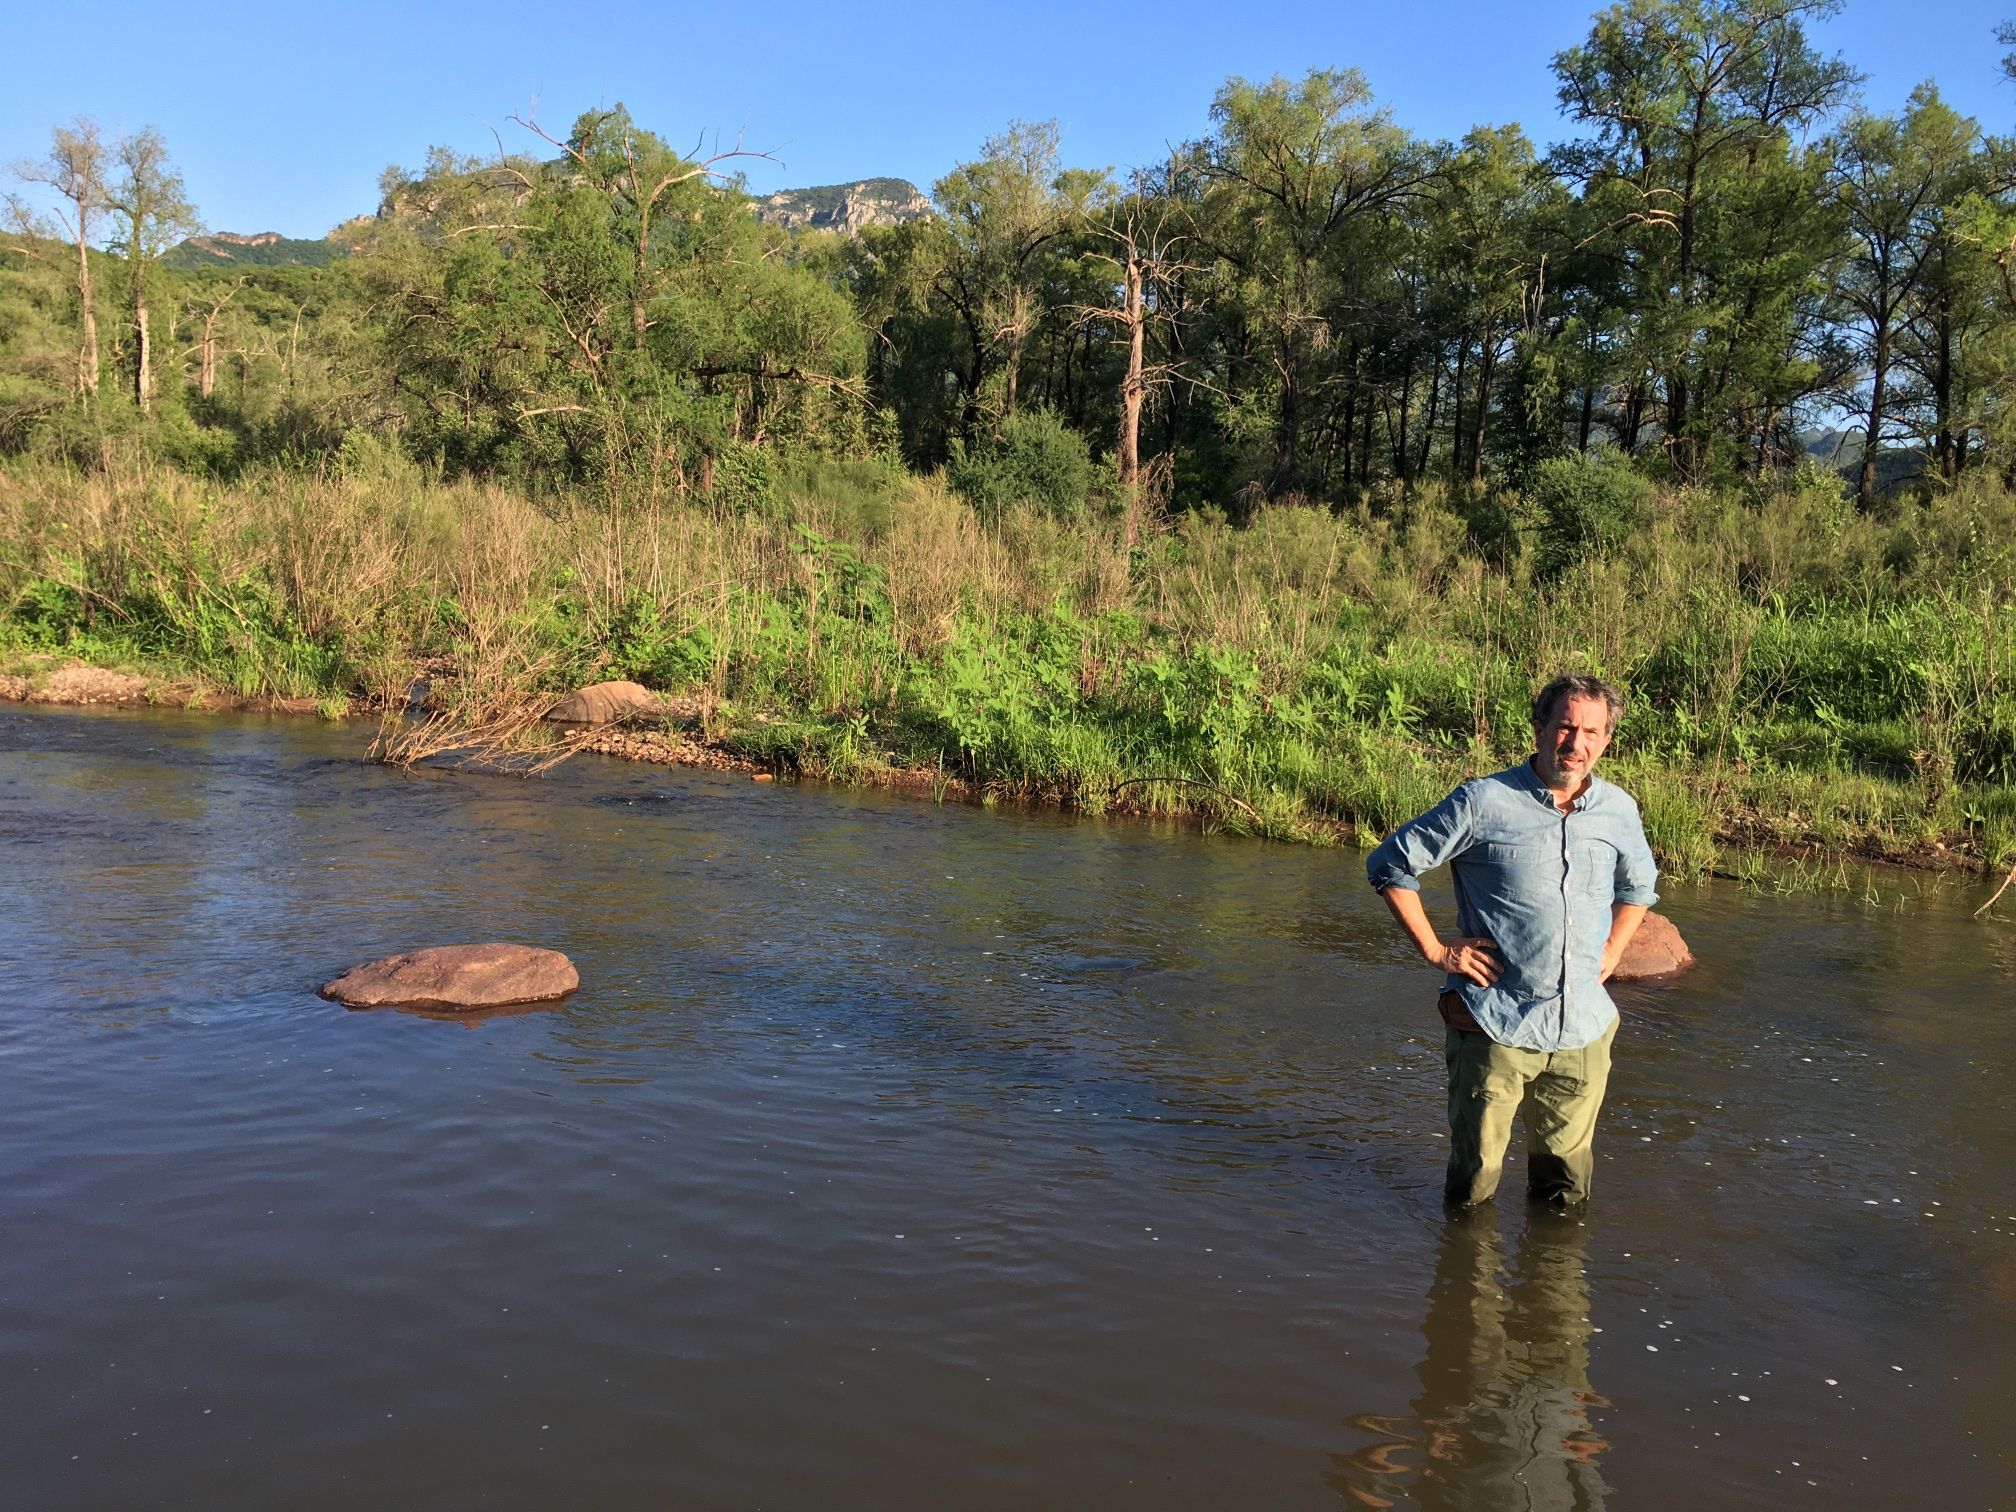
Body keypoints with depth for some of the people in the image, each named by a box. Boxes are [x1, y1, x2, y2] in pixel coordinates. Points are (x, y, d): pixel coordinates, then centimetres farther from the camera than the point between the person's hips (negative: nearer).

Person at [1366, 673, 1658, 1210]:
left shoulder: (1619, 810, 6)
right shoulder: (1484, 802, -9)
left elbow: (1638, 886, 27)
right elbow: (1389, 865, -4)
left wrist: (1611, 953, 13)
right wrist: (1435, 950, -6)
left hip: (1584, 1029, 4)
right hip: (1496, 1025, -4)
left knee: (1568, 1190, 15)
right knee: (1474, 1181, 5)